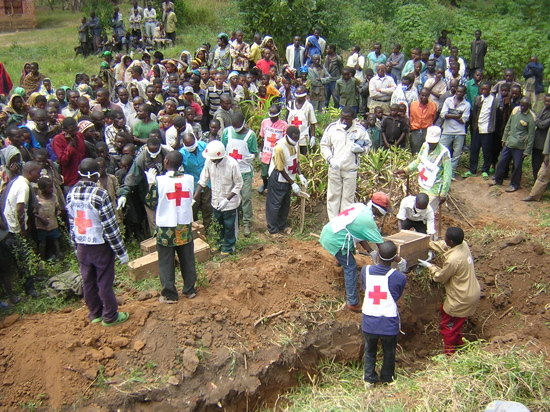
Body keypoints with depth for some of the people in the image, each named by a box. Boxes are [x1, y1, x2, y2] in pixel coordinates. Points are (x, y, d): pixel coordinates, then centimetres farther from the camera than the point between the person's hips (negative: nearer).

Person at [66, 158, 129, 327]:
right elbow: (110, 226, -19)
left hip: (82, 247, 6)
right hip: (100, 246, -6)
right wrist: (121, 251, -11)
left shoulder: (71, 194, -2)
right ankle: (110, 316, 20)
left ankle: (94, 314, 32)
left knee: (88, 281, 16)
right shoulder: (100, 194, -21)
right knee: (104, 282, 7)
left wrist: (76, 245, 18)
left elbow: (72, 223, 6)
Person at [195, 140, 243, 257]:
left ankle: (228, 248, 34)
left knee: (229, 226, 13)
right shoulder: (209, 161, -17)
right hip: (216, 201, 4)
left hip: (230, 202, -4)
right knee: (219, 225, 24)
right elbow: (203, 180, -5)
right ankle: (221, 243, 48)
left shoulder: (232, 164, -28)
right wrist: (194, 198, -8)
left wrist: (227, 200, -24)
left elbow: (238, 184, -17)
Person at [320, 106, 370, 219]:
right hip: (334, 169, 0)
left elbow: (368, 145, 9)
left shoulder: (360, 129, -3)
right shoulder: (332, 127, -4)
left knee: (348, 197, 8)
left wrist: (360, 149, -15)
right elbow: (324, 145, 3)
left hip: (351, 169, 0)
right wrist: (330, 159, -13)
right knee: (333, 195, 8)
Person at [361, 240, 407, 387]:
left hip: (369, 323, 1)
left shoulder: (365, 270, -13)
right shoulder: (400, 277, -20)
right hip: (389, 325, -1)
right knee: (389, 353, 26)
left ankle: (369, 379, 42)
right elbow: (397, 296, 0)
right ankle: (387, 379, 46)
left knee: (370, 351, 27)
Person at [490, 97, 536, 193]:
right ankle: (498, 180, 31)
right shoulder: (515, 110, 2)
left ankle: (514, 185, 20)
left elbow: (531, 135, -10)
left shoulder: (531, 117, -13)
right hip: (509, 143, 5)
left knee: (517, 166, 4)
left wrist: (527, 150, -10)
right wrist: (504, 139, 14)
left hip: (520, 146, -5)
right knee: (502, 162, 13)